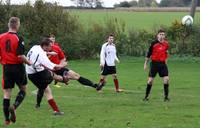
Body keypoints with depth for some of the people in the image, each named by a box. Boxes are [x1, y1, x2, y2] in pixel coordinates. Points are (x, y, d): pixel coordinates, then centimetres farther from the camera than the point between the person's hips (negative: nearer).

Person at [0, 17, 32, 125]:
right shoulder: (18, 39, -13)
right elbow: (20, 56, -19)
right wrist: (28, 62, -1)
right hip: (18, 67, -3)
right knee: (23, 89, 16)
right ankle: (14, 106, -8)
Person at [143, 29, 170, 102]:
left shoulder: (166, 44, 3)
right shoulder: (154, 43, -7)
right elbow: (149, 53, 0)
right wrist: (145, 63, 2)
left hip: (162, 64, 3)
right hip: (154, 63, -3)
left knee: (166, 79, -8)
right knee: (150, 80, -1)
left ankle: (166, 96, 2)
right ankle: (146, 96, 12)